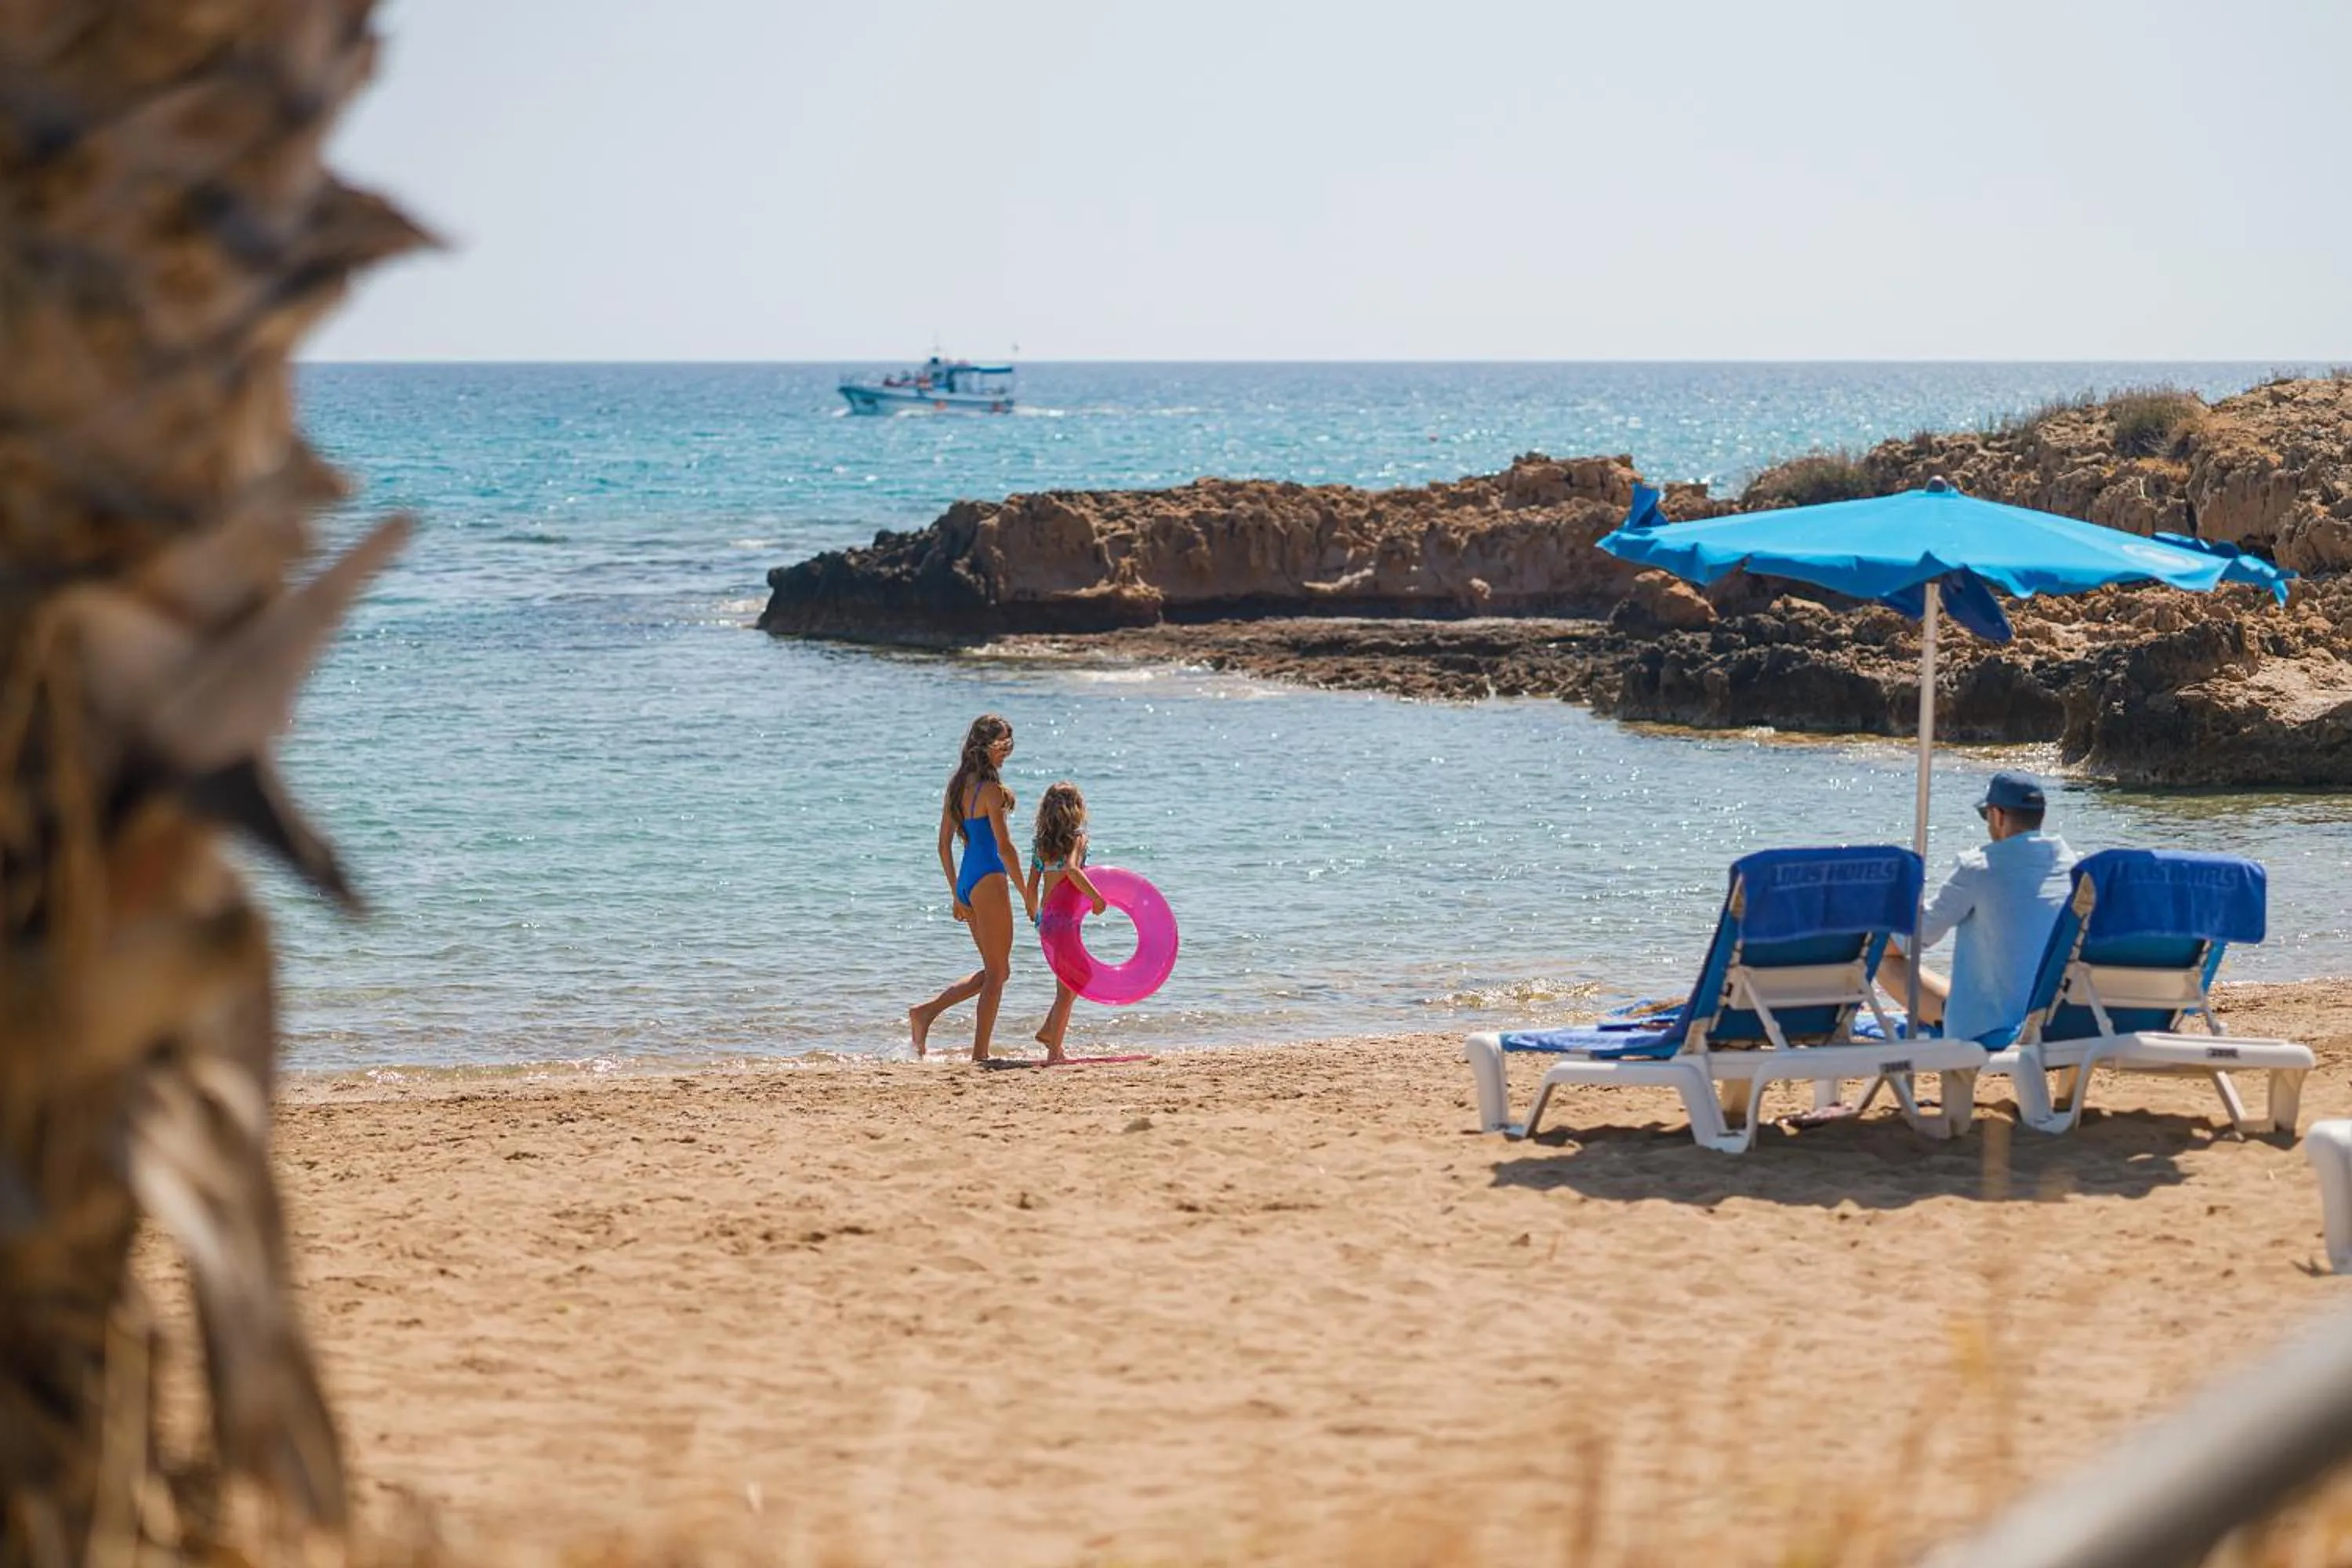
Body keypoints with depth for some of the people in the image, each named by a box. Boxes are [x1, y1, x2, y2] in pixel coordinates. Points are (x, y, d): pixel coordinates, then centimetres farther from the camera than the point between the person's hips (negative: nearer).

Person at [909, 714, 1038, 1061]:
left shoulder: (957, 786, 10)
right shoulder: (990, 789, -13)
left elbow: (944, 844, 14)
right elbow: (1004, 846, -16)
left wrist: (957, 894, 20)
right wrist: (1027, 893, -9)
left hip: (966, 883, 8)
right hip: (989, 880, -8)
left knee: (994, 970, 17)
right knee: (997, 972, 0)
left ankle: (926, 1011, 8)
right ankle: (980, 1053, 0)